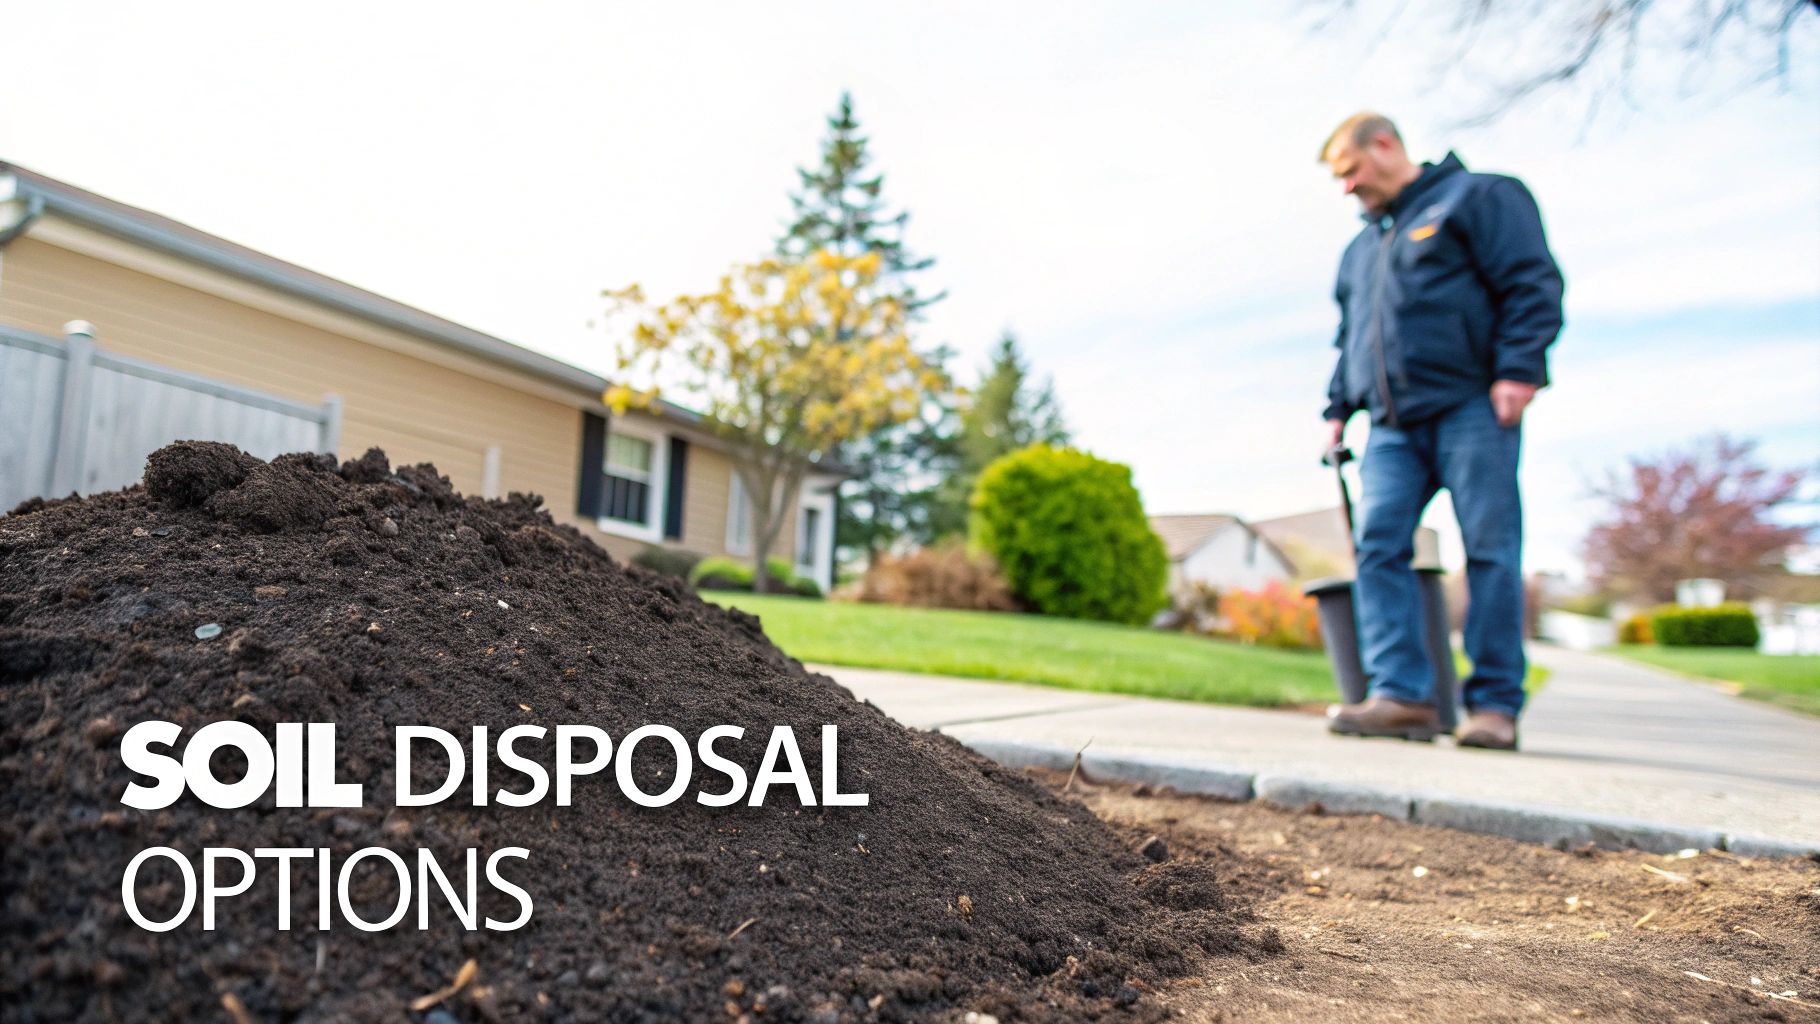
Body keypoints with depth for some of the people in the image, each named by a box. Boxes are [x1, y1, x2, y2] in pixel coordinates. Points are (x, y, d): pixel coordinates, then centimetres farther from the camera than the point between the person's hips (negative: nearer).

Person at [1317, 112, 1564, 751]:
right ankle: (1401, 694, -12)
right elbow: (1349, 339, 33)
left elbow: (1532, 284, -3)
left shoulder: (1475, 196, 7)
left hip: (1471, 407, -6)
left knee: (1490, 549, -7)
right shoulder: (1360, 250, 28)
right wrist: (1338, 410, 23)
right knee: (1378, 544, -11)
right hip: (1394, 425, 6)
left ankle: (1495, 703, -2)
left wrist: (1518, 370, -14)